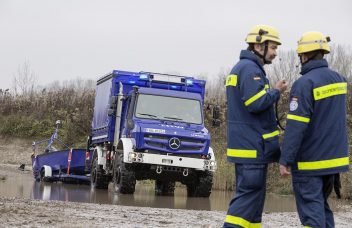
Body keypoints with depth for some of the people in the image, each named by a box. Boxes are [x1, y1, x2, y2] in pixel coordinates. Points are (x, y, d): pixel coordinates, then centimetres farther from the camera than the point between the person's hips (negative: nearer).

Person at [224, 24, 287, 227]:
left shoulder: (240, 68, 19)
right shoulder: (250, 69, -14)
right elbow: (256, 103, -24)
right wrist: (276, 92, -9)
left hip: (244, 144, 10)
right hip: (252, 146, -10)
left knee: (252, 193, 12)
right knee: (250, 193, -9)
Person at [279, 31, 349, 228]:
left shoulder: (304, 84, -17)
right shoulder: (339, 79, 7)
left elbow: (296, 126, -19)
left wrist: (285, 160, -16)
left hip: (310, 161, -7)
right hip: (334, 158, 7)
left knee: (311, 207, -4)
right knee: (322, 203, 19)